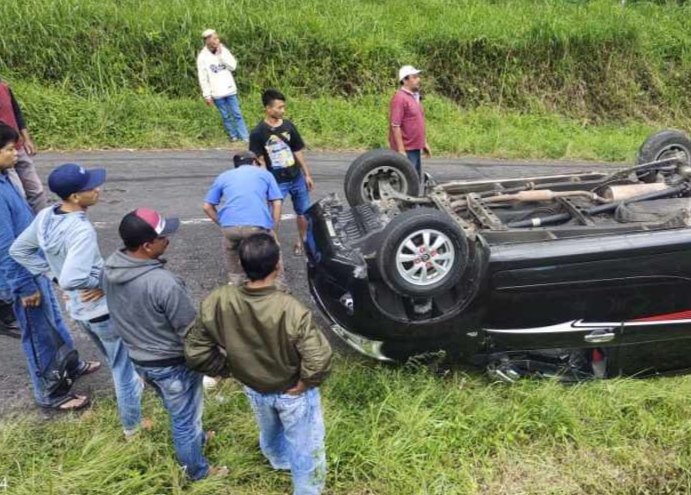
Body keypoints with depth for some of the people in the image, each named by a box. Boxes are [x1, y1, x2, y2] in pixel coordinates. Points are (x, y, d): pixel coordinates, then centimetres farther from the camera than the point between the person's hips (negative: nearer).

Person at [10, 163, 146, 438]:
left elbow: (18, 250, 6)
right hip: (104, 309, -8)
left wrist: (53, 272, 6)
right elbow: (72, 279, -41)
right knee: (124, 364, 14)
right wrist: (102, 282, -22)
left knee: (115, 359, 32)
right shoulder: (82, 230, -31)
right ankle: (132, 424, 30)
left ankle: (132, 385, 57)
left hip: (78, 309, 8)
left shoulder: (45, 216, -6)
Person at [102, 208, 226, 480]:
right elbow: (191, 332, -24)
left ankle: (195, 438, 56)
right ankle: (197, 470, 39)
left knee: (177, 411, 31)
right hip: (172, 363, -7)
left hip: (138, 357, 7)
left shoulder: (110, 267, -11)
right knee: (185, 417, 17)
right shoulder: (163, 283, -35)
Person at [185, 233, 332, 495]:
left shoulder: (217, 302, -24)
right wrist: (304, 383, -17)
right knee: (305, 450, 23)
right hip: (292, 393, -5)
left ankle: (280, 461, 67)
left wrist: (230, 369, 0)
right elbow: (318, 360, -37)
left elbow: (196, 352, -14)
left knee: (269, 434, 37)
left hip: (254, 390, 5)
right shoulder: (291, 311, -36)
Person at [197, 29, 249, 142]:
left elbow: (233, 66, -7)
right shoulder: (202, 57, -8)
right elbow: (203, 78, -6)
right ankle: (233, 136, 19)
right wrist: (207, 96, -7)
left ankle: (245, 137, 4)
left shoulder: (223, 51, 2)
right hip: (216, 93, -2)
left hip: (230, 90, 2)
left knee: (237, 114, 2)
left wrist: (221, 54, -14)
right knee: (225, 116, 6)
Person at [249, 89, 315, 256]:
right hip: (276, 182, -5)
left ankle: (301, 241, 36)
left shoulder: (289, 126, -1)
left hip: (297, 178, 5)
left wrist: (307, 175, 9)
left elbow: (298, 152, 7)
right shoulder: (258, 133, -13)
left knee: (303, 213, 16)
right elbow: (260, 161, -10)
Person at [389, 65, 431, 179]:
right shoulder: (400, 98, -16)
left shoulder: (415, 96, 13)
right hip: (406, 149, -9)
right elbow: (395, 126, -20)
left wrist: (424, 143, 20)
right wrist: (401, 150, -23)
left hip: (416, 148, 9)